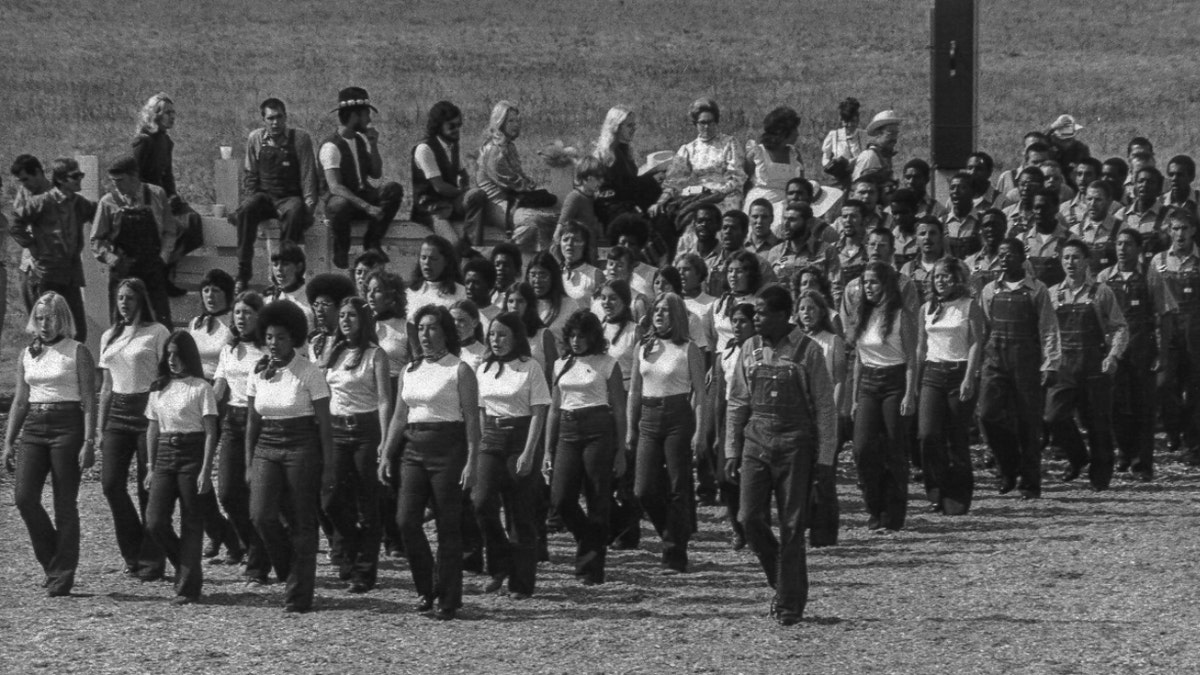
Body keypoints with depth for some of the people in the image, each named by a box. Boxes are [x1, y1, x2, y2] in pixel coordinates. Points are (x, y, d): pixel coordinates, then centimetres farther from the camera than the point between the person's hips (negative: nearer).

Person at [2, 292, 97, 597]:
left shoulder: (77, 352, -2)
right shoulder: (27, 355, 12)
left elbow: (89, 400, -5)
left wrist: (89, 442, -12)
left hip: (67, 426, -5)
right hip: (34, 427, 5)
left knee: (65, 503, -3)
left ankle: (62, 575, 3)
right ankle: (51, 560, 10)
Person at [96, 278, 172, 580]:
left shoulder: (157, 333, -2)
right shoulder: (110, 337, 15)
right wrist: (100, 428, 14)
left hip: (148, 408, -5)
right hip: (117, 412, 5)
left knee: (149, 488, -4)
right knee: (110, 483, -6)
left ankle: (151, 561, 4)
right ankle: (133, 555, 6)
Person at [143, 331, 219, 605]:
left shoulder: (201, 388, -4)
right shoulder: (159, 389, 12)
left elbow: (210, 433, -7)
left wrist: (206, 471, -14)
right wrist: (152, 468, 13)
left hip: (192, 453, -5)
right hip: (165, 455, 5)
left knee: (191, 523, -3)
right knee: (155, 522, -5)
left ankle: (187, 587, 2)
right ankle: (188, 569, 16)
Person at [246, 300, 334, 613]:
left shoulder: (309, 372, -7)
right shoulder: (259, 373, 6)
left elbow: (324, 422, -6)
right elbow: (252, 421, 13)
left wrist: (328, 465, -9)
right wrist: (249, 463, 9)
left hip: (301, 446, -4)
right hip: (267, 447, 4)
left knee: (302, 523, -2)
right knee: (261, 514, -15)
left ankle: (299, 598, 6)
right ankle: (289, 569, 12)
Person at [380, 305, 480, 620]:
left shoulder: (459, 371, -4)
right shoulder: (409, 371, 13)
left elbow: (472, 419, -8)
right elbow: (399, 417, 17)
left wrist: (471, 461, -15)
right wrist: (386, 455, 10)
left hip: (447, 449, -5)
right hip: (414, 449, 5)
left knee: (447, 527, -1)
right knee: (406, 520, -7)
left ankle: (448, 600, 7)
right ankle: (427, 590, 9)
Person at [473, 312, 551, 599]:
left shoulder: (530, 368, -5)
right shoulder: (484, 370, 10)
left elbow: (538, 414, -8)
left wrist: (528, 453, -15)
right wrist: (484, 442, 8)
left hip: (521, 437, -4)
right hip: (491, 438, 4)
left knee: (521, 514, -2)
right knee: (483, 501, -16)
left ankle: (522, 583, 6)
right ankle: (500, 566, 2)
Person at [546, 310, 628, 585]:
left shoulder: (607, 365, 1)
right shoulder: (561, 365, 13)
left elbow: (619, 410, 1)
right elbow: (554, 409, 17)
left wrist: (620, 451, -3)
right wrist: (548, 451, 12)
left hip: (598, 430, -4)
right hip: (568, 431, 4)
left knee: (597, 501, -4)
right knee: (560, 499, -7)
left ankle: (591, 569, 2)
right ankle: (589, 541, 19)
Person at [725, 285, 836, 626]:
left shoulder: (807, 352, -5)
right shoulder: (749, 350, 8)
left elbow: (825, 407, -2)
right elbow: (737, 403, 13)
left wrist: (825, 457, -6)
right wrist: (731, 452, 8)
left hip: (795, 444, -3)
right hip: (756, 441, 4)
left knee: (792, 527, -2)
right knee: (750, 518, -8)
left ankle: (790, 603, 7)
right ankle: (781, 581, 15)